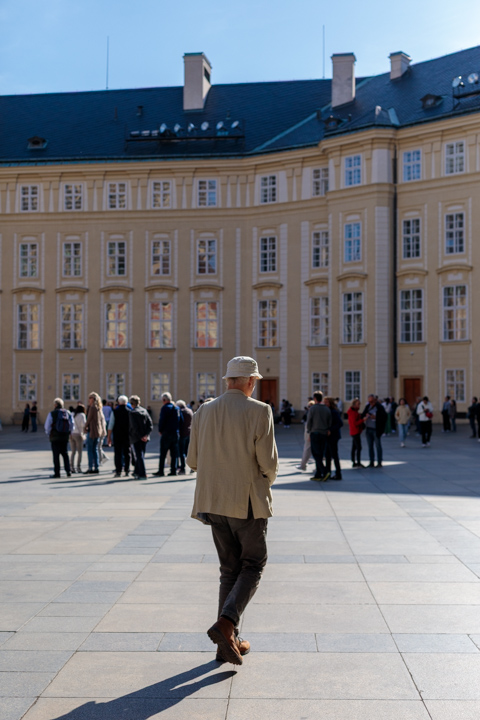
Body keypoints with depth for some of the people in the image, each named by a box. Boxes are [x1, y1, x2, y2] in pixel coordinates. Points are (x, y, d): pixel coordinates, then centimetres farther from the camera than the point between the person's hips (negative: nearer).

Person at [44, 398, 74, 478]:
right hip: (65, 437, 4)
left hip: (55, 437, -4)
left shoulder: (52, 414, -8)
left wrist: (48, 434, 8)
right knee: (65, 454, 13)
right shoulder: (68, 413, 5)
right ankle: (68, 471, 5)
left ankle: (57, 473, 3)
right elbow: (72, 425, 6)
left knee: (56, 455, 2)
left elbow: (47, 426, -6)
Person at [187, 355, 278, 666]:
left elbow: (193, 460, 7)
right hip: (249, 501, -5)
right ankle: (225, 625, -10)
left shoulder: (204, 412, 3)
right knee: (253, 565, 9)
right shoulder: (259, 411, -12)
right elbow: (269, 463, -13)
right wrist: (266, 481, 8)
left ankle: (229, 641, 16)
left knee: (230, 568, 15)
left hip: (214, 501, 5)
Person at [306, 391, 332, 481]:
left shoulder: (312, 408, -6)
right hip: (324, 434, 5)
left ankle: (324, 472, -18)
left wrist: (309, 433, 6)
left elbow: (309, 422, -6)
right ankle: (318, 475, 11)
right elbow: (329, 423, 8)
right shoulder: (327, 409, 8)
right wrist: (327, 431, 15)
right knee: (320, 455, 10)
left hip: (315, 433, -5)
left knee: (316, 454, -3)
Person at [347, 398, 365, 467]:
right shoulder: (352, 412, -16)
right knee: (359, 447, -10)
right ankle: (358, 463, -11)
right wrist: (363, 420, -25)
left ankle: (354, 462, 14)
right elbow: (354, 423, -22)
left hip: (354, 432, 10)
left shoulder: (355, 411, 15)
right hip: (355, 432, -10)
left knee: (354, 447, 10)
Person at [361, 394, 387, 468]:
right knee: (370, 446, 9)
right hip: (368, 429, 6)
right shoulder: (367, 406, 10)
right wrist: (364, 417, -10)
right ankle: (371, 462, 17)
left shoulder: (379, 407, -9)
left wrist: (375, 417, -23)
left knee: (378, 446, 0)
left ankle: (379, 463, 7)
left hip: (376, 429, -6)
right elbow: (363, 414, 13)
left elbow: (384, 417, -12)